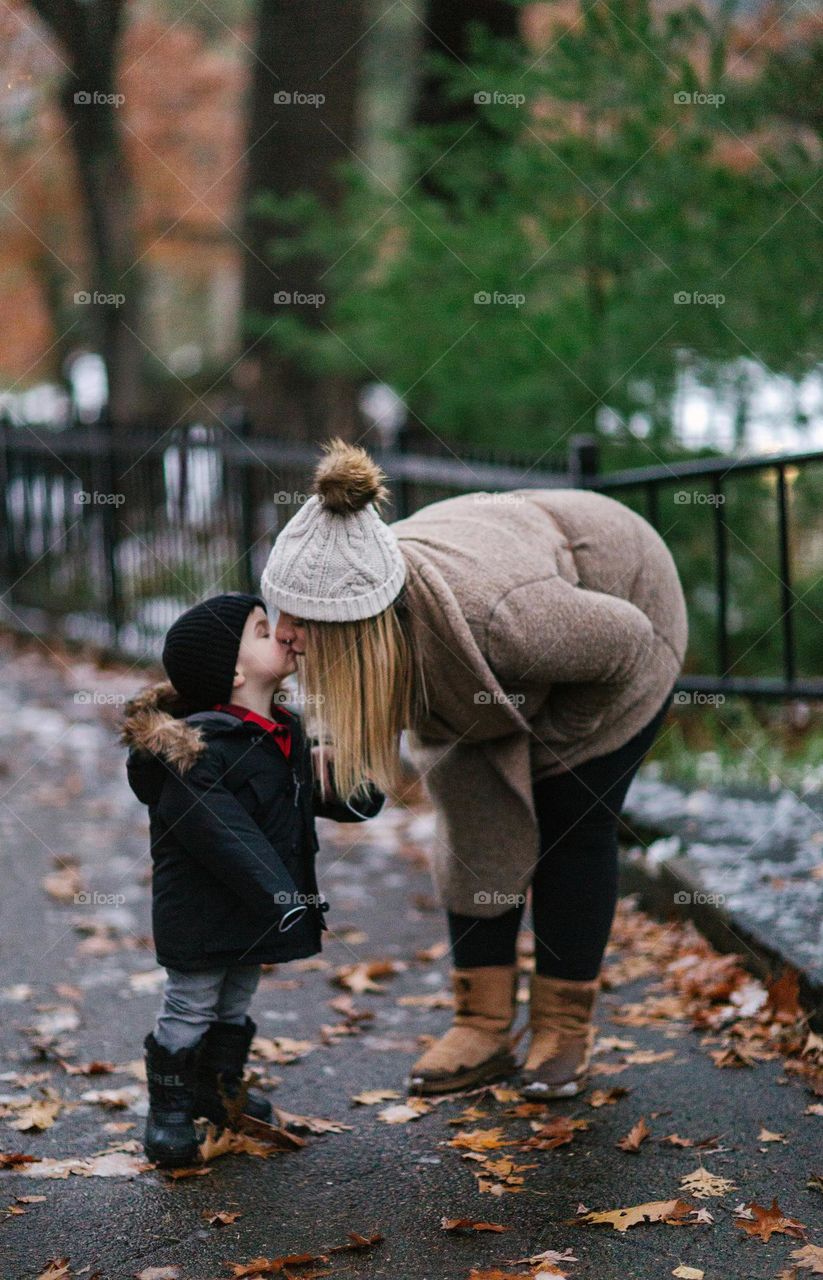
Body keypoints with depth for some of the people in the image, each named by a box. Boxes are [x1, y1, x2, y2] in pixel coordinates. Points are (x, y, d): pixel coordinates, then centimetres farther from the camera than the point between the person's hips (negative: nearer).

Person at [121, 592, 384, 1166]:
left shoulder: (287, 733, 5)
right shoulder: (197, 750, -24)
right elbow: (227, 839, -27)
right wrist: (282, 903, -27)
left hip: (255, 916, 8)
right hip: (203, 916, -8)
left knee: (237, 1002, 22)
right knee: (189, 1009, 6)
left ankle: (219, 1089, 40)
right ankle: (168, 1111, 21)